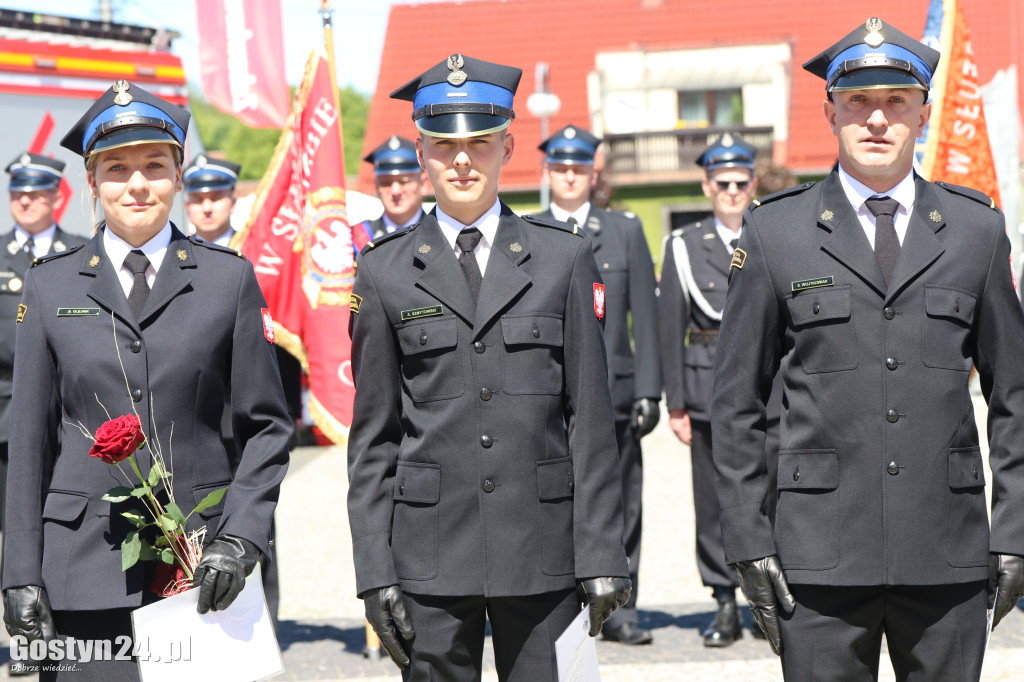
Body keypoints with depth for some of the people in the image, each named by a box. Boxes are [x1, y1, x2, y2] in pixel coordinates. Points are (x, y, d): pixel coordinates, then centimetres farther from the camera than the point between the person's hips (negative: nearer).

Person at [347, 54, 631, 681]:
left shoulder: (564, 258, 6)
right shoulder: (385, 271, 6)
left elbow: (591, 419, 4)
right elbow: (373, 437, 6)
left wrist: (601, 556, -1)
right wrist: (375, 572, 0)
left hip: (543, 554, 0)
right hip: (429, 557, 0)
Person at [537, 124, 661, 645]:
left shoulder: (625, 230, 11)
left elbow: (645, 314, 7)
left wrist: (648, 389, 0)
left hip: (612, 390, 1)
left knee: (620, 505, 3)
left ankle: (618, 610, 12)